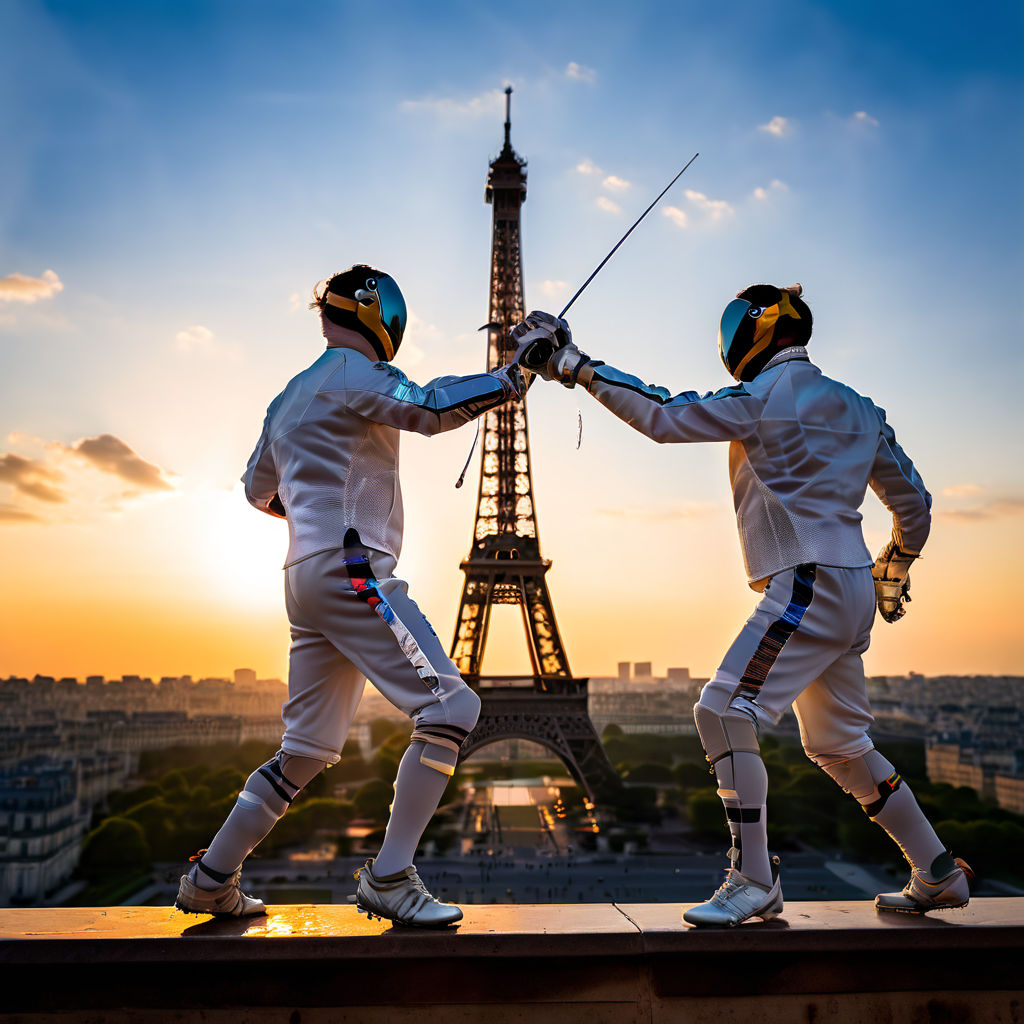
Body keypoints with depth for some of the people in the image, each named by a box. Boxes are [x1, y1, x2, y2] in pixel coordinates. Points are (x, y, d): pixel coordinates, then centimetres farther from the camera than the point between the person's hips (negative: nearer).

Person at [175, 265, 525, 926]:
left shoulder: (291, 396, 23)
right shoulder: (352, 372, -4)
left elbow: (259, 489, 32)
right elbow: (430, 407, -22)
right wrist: (513, 375, -14)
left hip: (309, 578, 10)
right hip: (351, 571, -9)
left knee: (309, 750, 15)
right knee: (451, 707, -9)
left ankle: (211, 878, 24)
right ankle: (389, 878, -5)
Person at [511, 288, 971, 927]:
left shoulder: (765, 399, -8)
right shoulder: (854, 407, 16)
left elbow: (664, 416, -12)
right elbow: (914, 502, 20)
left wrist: (574, 365, -7)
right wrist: (893, 571, 36)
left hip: (809, 583, -9)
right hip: (850, 592, 9)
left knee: (724, 715, -8)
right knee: (839, 745, 19)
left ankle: (755, 882, -3)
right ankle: (939, 875, 30)